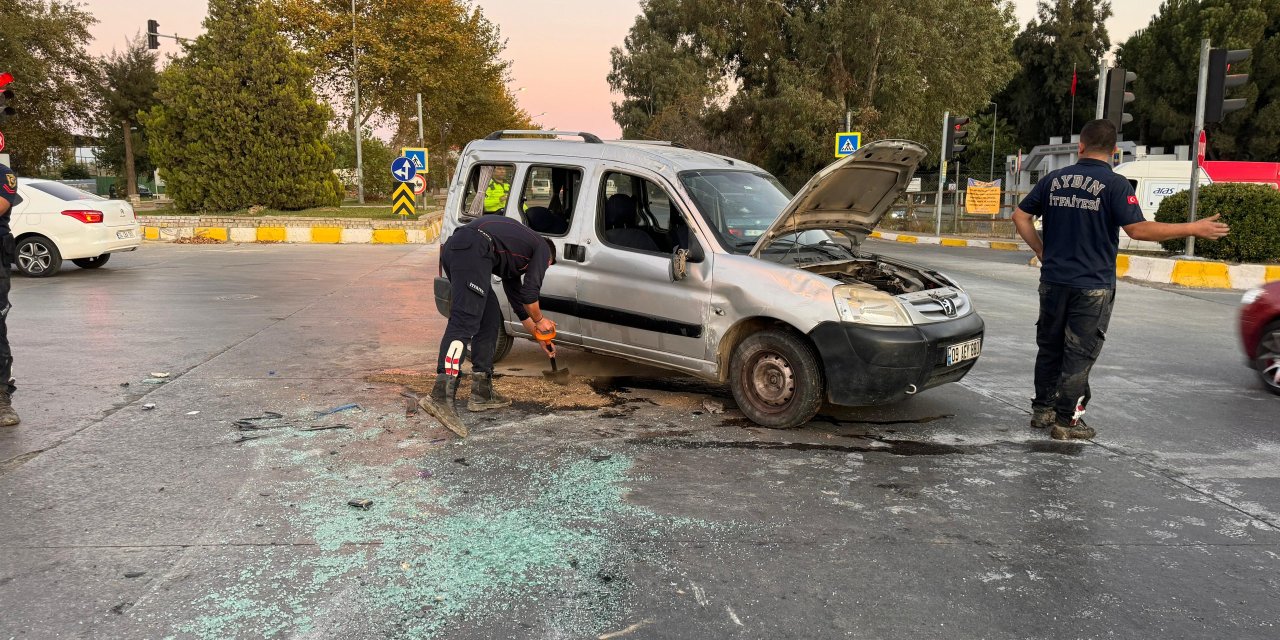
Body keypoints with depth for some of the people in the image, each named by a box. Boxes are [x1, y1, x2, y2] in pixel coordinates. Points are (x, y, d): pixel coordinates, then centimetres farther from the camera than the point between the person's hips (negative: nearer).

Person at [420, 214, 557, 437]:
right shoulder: (542, 248, 19)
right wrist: (540, 320, 28)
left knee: (490, 321, 16)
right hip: (474, 250, -9)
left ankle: (482, 393, 18)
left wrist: (541, 338, 54)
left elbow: (517, 298, 46)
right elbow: (530, 293, 10)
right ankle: (440, 397, -30)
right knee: (464, 323, -18)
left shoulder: (515, 259, 40)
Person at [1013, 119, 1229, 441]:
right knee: (1079, 353, 3)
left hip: (1053, 281, 4)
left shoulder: (1053, 179, 4)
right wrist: (1193, 229, -11)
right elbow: (1138, 229, -18)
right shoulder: (1115, 184, -10)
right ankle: (1066, 421, 7)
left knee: (1049, 347, 16)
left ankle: (1042, 410, 24)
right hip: (1092, 286, -4)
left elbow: (1020, 215, 6)